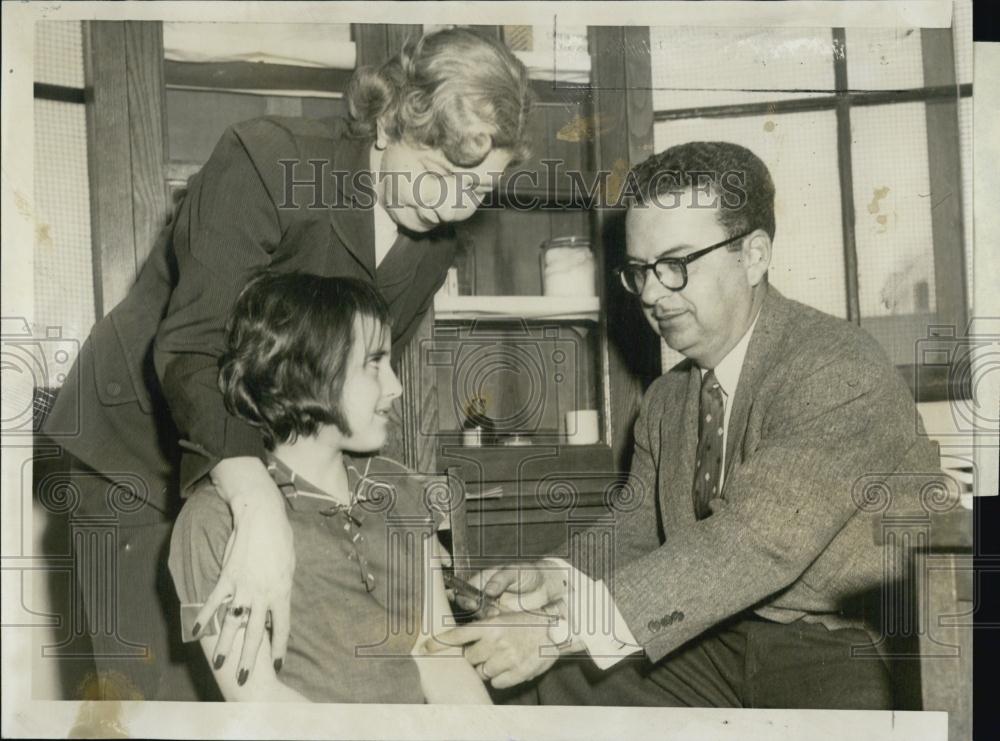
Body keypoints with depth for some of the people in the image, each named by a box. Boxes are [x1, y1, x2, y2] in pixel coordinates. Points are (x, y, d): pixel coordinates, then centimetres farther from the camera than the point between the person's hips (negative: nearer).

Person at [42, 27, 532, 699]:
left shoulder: (433, 245, -3)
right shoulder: (264, 164, -23)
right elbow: (190, 348, -33)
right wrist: (260, 506, -46)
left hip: (264, 458, 6)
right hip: (140, 439, -5)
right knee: (161, 685, -7)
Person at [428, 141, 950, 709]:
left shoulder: (840, 369, -17)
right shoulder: (667, 400, 10)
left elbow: (756, 542, -27)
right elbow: (634, 524, 14)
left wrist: (565, 629, -31)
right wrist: (559, 578, -10)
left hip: (855, 658, -6)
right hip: (722, 646, 7)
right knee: (548, 691, -5)